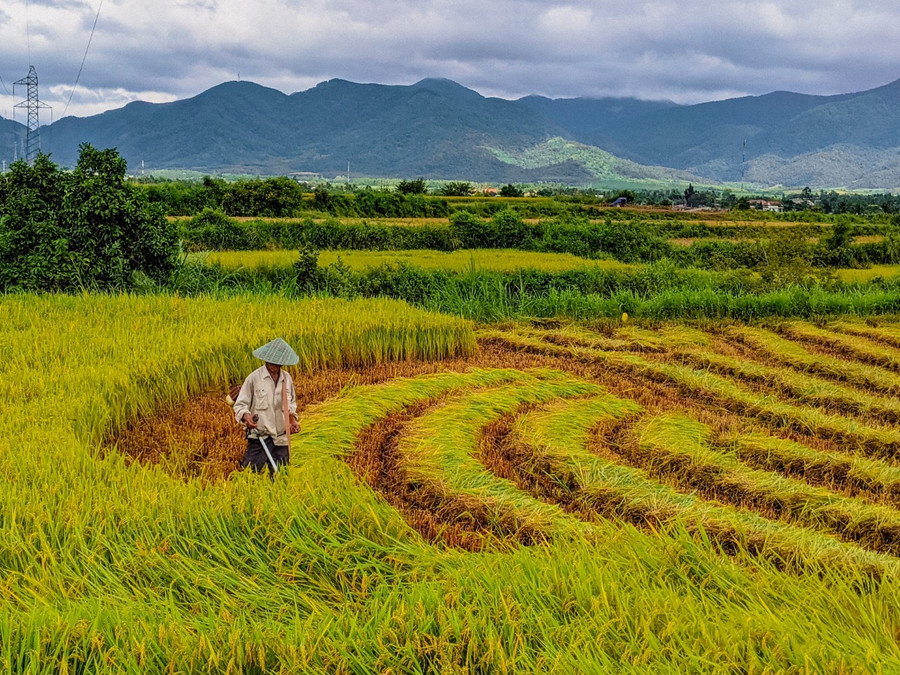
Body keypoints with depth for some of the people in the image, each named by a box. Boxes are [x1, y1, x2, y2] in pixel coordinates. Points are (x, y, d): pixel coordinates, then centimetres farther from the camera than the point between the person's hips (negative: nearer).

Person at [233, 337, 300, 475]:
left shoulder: (287, 378, 8)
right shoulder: (254, 378, -7)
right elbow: (240, 404, -4)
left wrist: (293, 418, 7)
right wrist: (246, 416, -25)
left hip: (282, 438, 4)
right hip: (259, 437, -4)